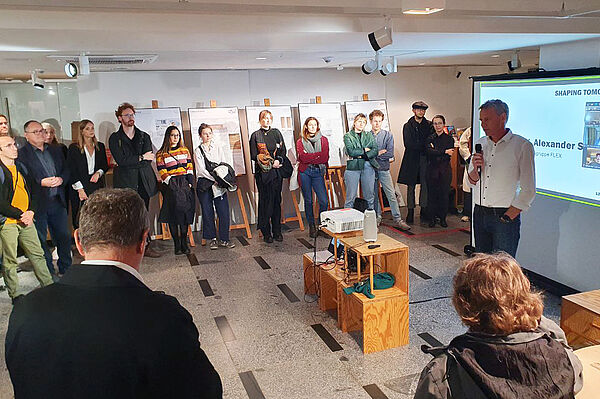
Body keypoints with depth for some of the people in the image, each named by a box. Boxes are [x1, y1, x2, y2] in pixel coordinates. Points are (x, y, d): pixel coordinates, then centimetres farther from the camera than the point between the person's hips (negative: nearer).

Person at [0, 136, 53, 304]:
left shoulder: (21, 167, 13)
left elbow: (33, 192, 16)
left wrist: (31, 211, 1)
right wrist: (20, 215, -13)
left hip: (26, 219, 6)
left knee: (38, 254, 10)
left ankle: (49, 286, 18)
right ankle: (15, 295, 14)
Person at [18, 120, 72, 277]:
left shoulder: (55, 150, 13)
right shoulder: (21, 153, -6)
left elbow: (66, 171, 15)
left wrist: (61, 179, -6)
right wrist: (42, 182, -22)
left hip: (57, 201, 5)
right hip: (37, 204, -5)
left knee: (64, 237, 13)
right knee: (40, 240, 6)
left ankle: (66, 269, 29)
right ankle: (48, 274, 18)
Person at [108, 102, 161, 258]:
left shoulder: (144, 137, 14)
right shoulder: (115, 138, 5)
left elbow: (149, 159, 0)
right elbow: (121, 160, -9)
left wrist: (131, 161, -10)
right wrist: (141, 158, -7)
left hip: (144, 181, 3)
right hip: (126, 183, -3)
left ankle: (145, 247, 11)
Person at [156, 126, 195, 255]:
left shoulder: (185, 150, 15)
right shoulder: (161, 154, 4)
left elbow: (190, 168, 12)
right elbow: (162, 173, -2)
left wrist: (190, 183, -1)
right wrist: (173, 184, -11)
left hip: (185, 185, 3)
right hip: (171, 187, -3)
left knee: (185, 214, 2)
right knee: (173, 215, -3)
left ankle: (184, 243, 8)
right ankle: (177, 244, 3)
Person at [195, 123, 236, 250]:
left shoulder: (218, 148, 12)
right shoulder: (198, 151, 2)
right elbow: (202, 170, -6)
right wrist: (215, 178, -15)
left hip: (219, 184, 2)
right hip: (204, 185, -2)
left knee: (224, 211, -3)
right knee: (208, 213, 3)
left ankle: (224, 239, 7)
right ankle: (212, 239, 16)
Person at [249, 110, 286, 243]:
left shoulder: (276, 133, 14)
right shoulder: (255, 135, 5)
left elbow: (283, 150, 10)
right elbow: (254, 155, -2)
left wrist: (278, 160, -10)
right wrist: (269, 162, -12)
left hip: (277, 171, 3)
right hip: (262, 172, -2)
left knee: (277, 200, 4)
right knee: (265, 201, -2)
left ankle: (277, 231, 11)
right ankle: (266, 232, 4)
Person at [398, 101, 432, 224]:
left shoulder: (429, 125, 10)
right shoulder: (408, 126, 4)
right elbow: (408, 144, -7)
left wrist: (417, 145, -9)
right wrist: (424, 146, -9)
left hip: (425, 159, 2)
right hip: (412, 159, -2)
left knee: (425, 185, 3)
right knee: (411, 186, 2)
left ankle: (424, 210, 12)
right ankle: (410, 212, 7)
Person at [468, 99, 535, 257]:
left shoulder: (522, 146, -7)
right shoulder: (480, 143, 10)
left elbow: (528, 191, -9)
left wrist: (507, 217, -13)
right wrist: (476, 169, -7)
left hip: (505, 216, -5)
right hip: (479, 214, 5)